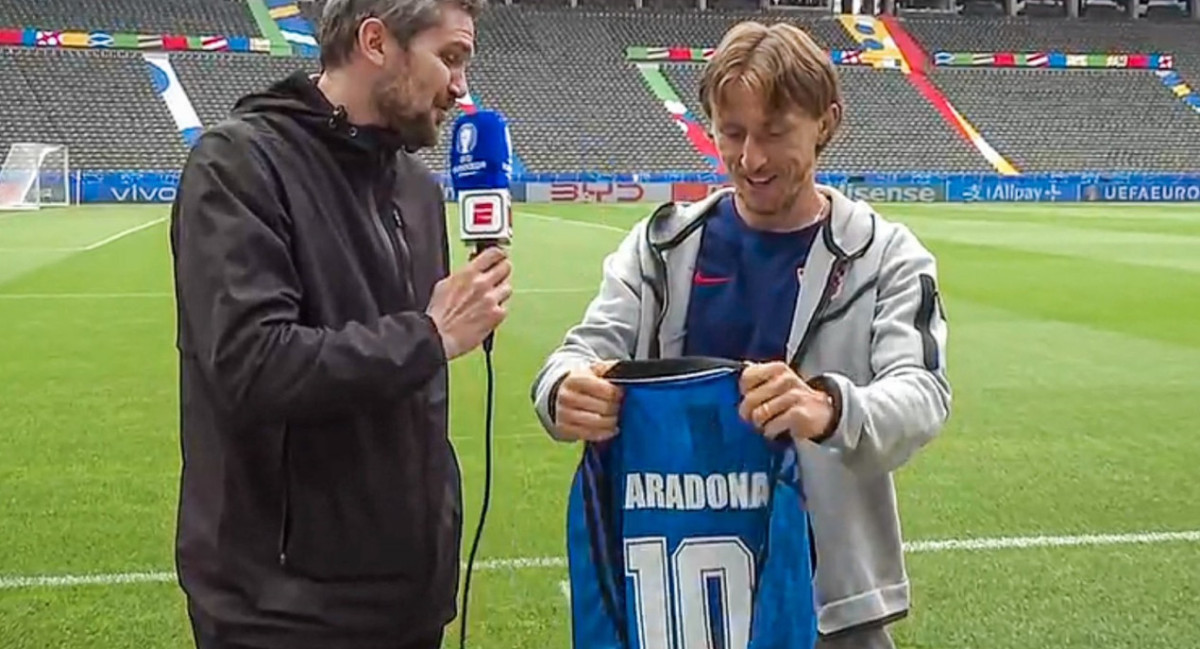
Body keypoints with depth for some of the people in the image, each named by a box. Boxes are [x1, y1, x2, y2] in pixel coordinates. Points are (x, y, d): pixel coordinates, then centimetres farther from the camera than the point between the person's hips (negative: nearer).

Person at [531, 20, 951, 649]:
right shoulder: (664, 243, 2)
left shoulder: (884, 256, -4)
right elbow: (589, 348, -4)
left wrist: (832, 408, -40)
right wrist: (566, 390, -29)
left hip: (827, 585, -2)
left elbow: (922, 391, -17)